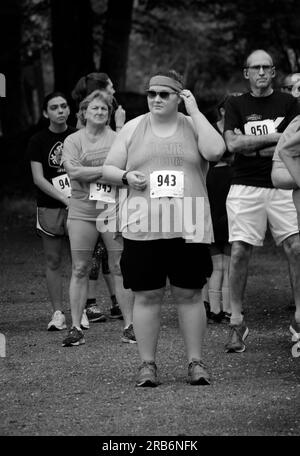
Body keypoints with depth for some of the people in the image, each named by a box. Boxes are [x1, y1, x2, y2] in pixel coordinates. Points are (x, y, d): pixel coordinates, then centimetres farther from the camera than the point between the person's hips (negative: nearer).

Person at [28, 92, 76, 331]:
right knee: (53, 261, 3)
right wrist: (64, 199, -14)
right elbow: (38, 179, -5)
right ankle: (58, 313, 9)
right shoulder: (38, 141, 0)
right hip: (49, 207, 0)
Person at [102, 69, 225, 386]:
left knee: (189, 294, 3)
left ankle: (195, 361, 11)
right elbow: (108, 169, 12)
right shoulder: (133, 128, 10)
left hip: (189, 227, 0)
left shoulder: (193, 125, 8)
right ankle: (147, 363, 7)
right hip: (143, 227, 0)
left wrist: (195, 112, -7)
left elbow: (215, 151, -12)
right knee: (146, 295, 0)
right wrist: (126, 176, -10)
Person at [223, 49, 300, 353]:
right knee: (239, 252, -6)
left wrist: (251, 145, -7)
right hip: (245, 188, -1)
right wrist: (273, 137, -7)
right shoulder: (236, 105, 9)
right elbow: (232, 144, -6)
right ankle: (236, 322, 2)